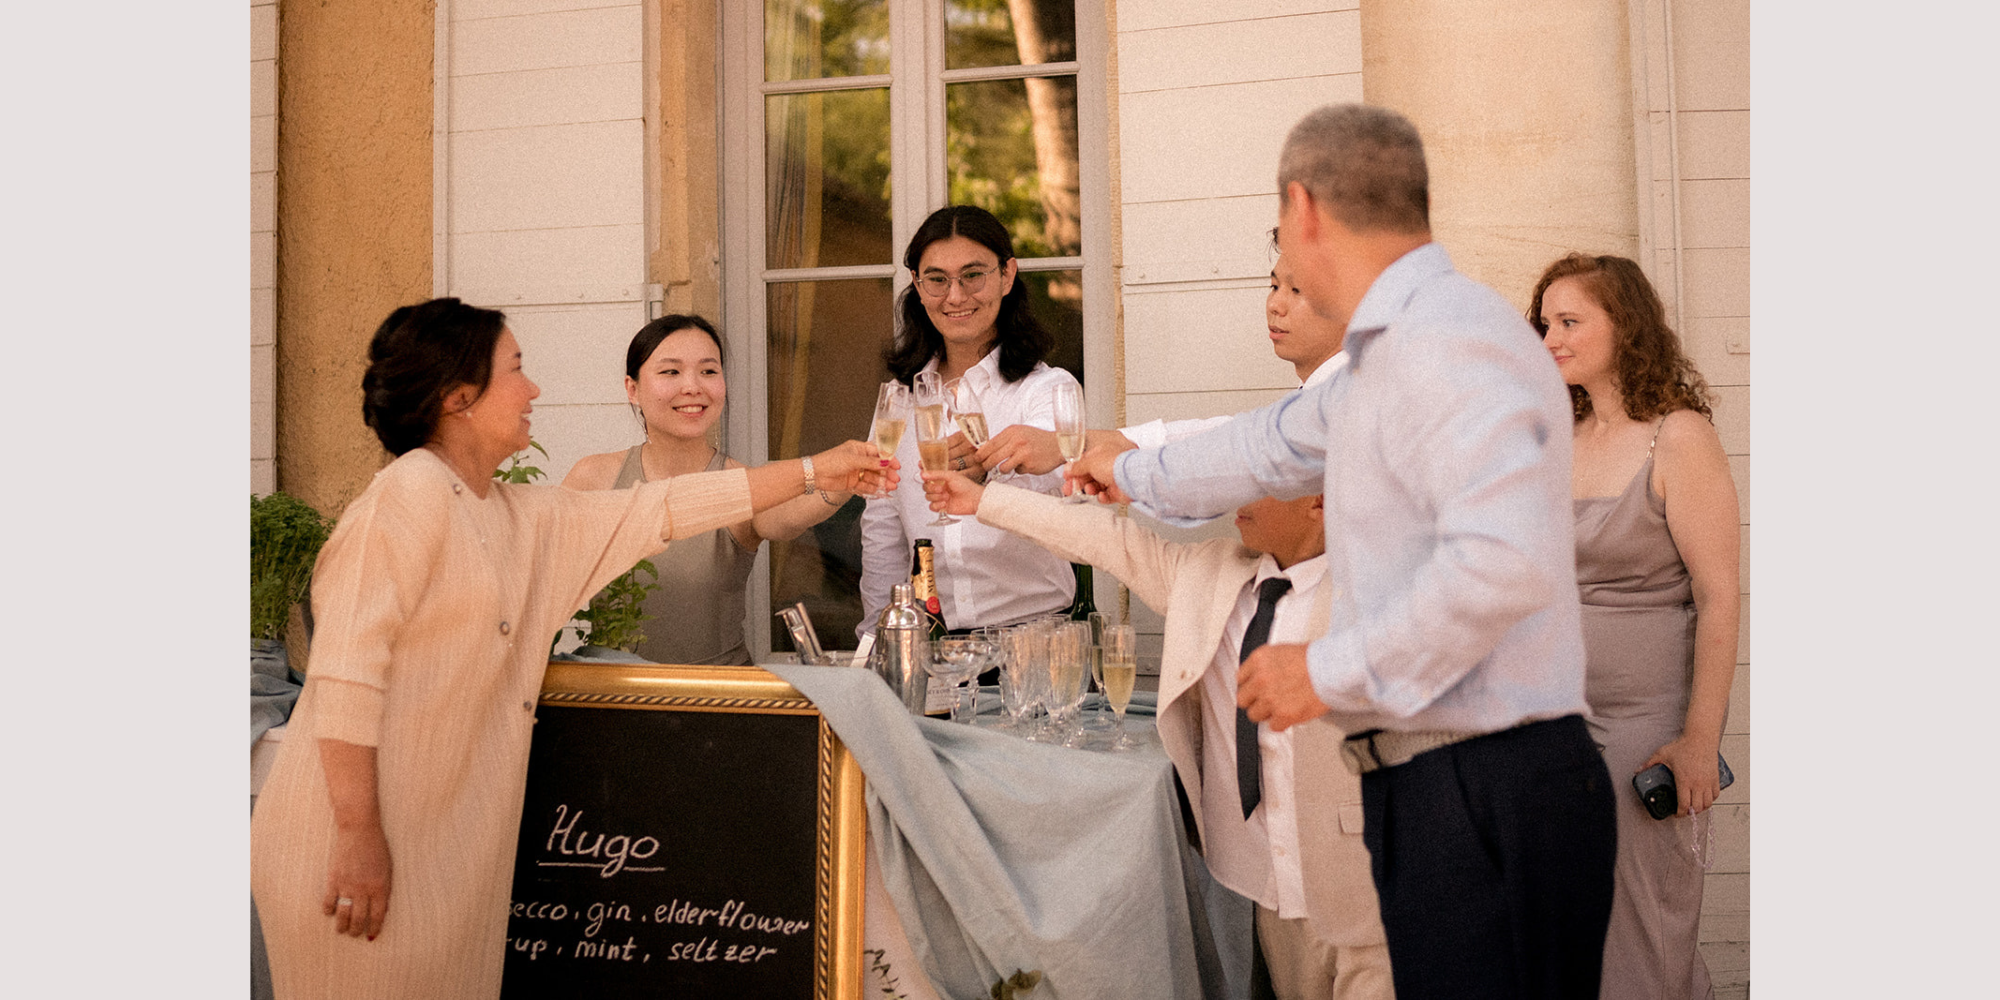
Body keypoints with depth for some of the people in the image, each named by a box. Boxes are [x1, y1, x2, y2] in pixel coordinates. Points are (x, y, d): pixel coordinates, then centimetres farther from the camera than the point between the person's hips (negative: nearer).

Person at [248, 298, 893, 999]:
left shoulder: (523, 516, 12)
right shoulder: (412, 491, -13)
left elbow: (660, 510, 15)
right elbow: (345, 670, -18)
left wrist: (815, 470, 17)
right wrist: (358, 834, -21)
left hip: (450, 846, 8)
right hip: (361, 840, -8)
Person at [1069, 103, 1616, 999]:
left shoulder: (1446, 339, -16)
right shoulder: (1388, 355, 17)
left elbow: (1509, 559, -28)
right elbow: (1279, 445, 34)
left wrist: (1334, 670, -17)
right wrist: (1133, 476, 47)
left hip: (1488, 796, -9)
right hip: (1433, 787, 9)